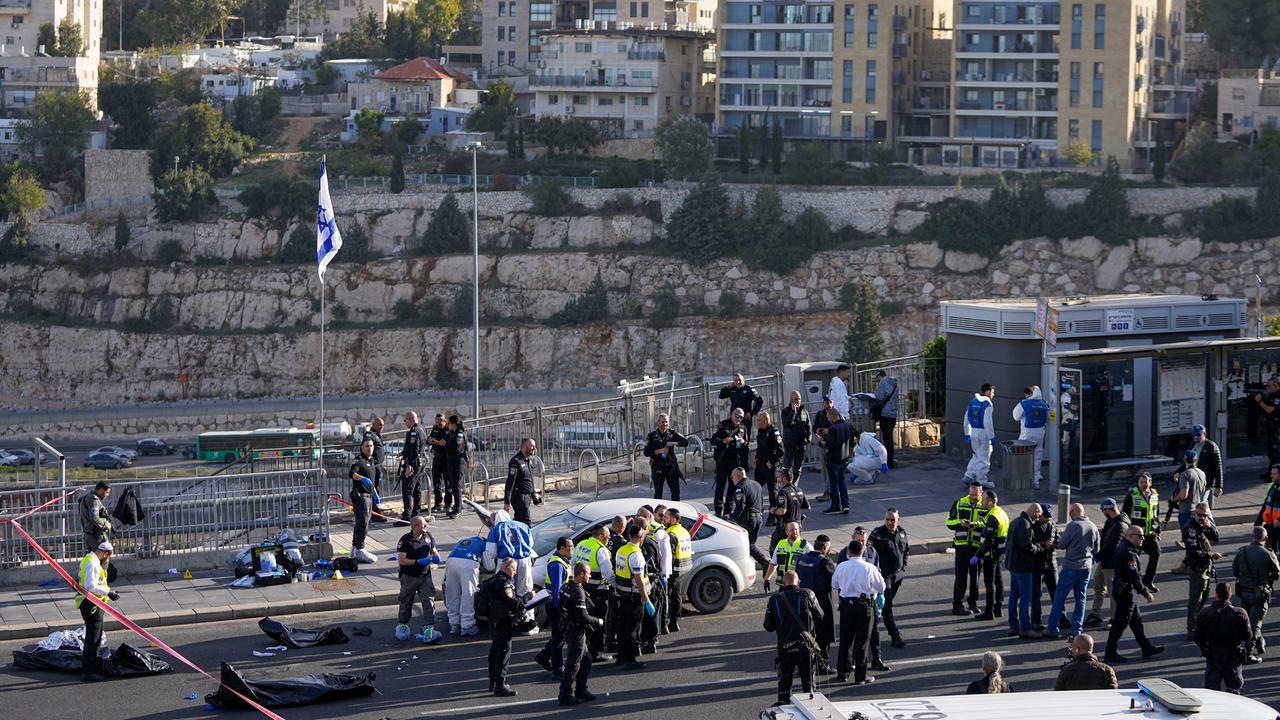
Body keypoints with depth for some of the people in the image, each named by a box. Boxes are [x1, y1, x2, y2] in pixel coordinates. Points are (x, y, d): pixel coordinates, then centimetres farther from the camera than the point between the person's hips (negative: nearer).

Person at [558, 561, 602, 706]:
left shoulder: (567, 586, 7)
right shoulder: (578, 592, -22)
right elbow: (582, 617, -25)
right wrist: (597, 621, -7)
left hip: (569, 628, 10)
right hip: (576, 632, -10)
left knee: (586, 659, 19)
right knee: (573, 664, -2)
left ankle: (581, 691, 26)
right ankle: (566, 696, 3)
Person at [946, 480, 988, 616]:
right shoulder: (960, 503, 6)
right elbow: (949, 522, 6)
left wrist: (976, 524, -23)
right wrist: (960, 523, -13)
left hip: (978, 545, 1)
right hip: (962, 545, -1)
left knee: (975, 575, 9)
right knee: (961, 576, -3)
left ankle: (973, 603, 22)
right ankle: (957, 605, -1)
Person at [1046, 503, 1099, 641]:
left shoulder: (1073, 526, -18)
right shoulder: (1093, 527, 2)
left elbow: (1061, 545, -12)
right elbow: (1096, 549, 10)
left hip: (1071, 566, -6)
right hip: (1086, 566, 6)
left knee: (1059, 598, 3)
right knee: (1080, 598, 13)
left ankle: (1053, 628, 4)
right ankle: (1077, 629, 12)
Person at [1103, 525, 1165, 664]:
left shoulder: (1122, 547, 9)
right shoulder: (1128, 553, -24)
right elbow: (1134, 576, -27)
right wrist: (1146, 593, -20)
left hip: (1121, 590, 11)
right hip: (1126, 593, -11)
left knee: (1136, 620, 18)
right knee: (1120, 623, -2)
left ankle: (1146, 648, 28)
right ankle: (1111, 653, 5)